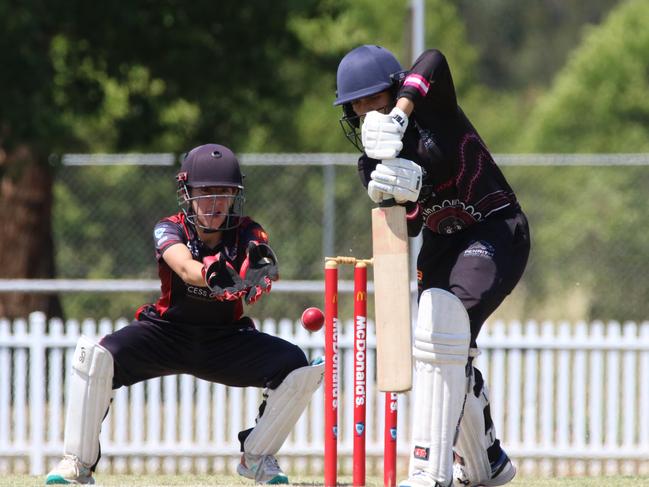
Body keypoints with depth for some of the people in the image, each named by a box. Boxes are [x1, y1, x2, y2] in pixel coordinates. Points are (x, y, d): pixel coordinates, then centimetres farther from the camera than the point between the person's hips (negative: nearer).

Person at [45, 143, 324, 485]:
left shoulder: (247, 235, -10)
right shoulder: (170, 229, -15)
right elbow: (185, 268, -37)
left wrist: (259, 270, -59)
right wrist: (212, 274, -61)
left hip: (225, 340, 2)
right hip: (167, 331, -2)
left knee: (296, 367, -20)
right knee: (95, 357, -28)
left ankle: (257, 458, 1)